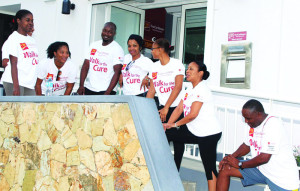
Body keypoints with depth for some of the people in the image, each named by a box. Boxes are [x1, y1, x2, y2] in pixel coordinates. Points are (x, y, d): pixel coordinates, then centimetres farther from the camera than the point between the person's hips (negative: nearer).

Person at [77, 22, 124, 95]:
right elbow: (85, 66, 10)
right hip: (88, 89, 5)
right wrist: (81, 85, -2)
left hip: (105, 91, -5)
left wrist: (108, 93, -21)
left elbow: (117, 73, -13)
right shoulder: (94, 45, 12)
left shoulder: (117, 49, -5)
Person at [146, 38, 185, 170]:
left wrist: (166, 107, -19)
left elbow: (178, 87, -16)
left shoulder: (176, 64, -8)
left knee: (177, 141, 2)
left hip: (178, 107, -4)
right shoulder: (155, 66, 9)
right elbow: (152, 90, 10)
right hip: (162, 108, 4)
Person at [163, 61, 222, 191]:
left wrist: (175, 124, -7)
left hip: (209, 133, -9)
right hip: (194, 131, 9)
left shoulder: (202, 89, -14)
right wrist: (168, 124, -1)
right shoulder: (190, 90, 15)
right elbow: (179, 109, 11)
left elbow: (193, 114, -19)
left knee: (210, 167, -6)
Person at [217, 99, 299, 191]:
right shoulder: (254, 123, 2)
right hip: (261, 168, 8)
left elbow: (264, 158, -27)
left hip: (282, 177, -8)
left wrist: (240, 164, -14)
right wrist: (232, 157, -6)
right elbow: (247, 145, 14)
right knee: (225, 168, -4)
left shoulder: (273, 125, -25)